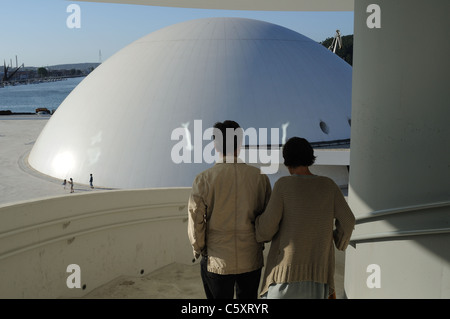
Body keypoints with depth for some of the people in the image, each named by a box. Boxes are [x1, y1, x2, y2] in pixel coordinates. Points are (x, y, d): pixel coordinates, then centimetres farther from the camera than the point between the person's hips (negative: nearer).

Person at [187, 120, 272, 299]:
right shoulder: (260, 177, -5)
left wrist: (198, 248, 7)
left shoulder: (204, 179, -11)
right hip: (251, 259, 2)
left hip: (216, 262, -2)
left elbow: (195, 220, -10)